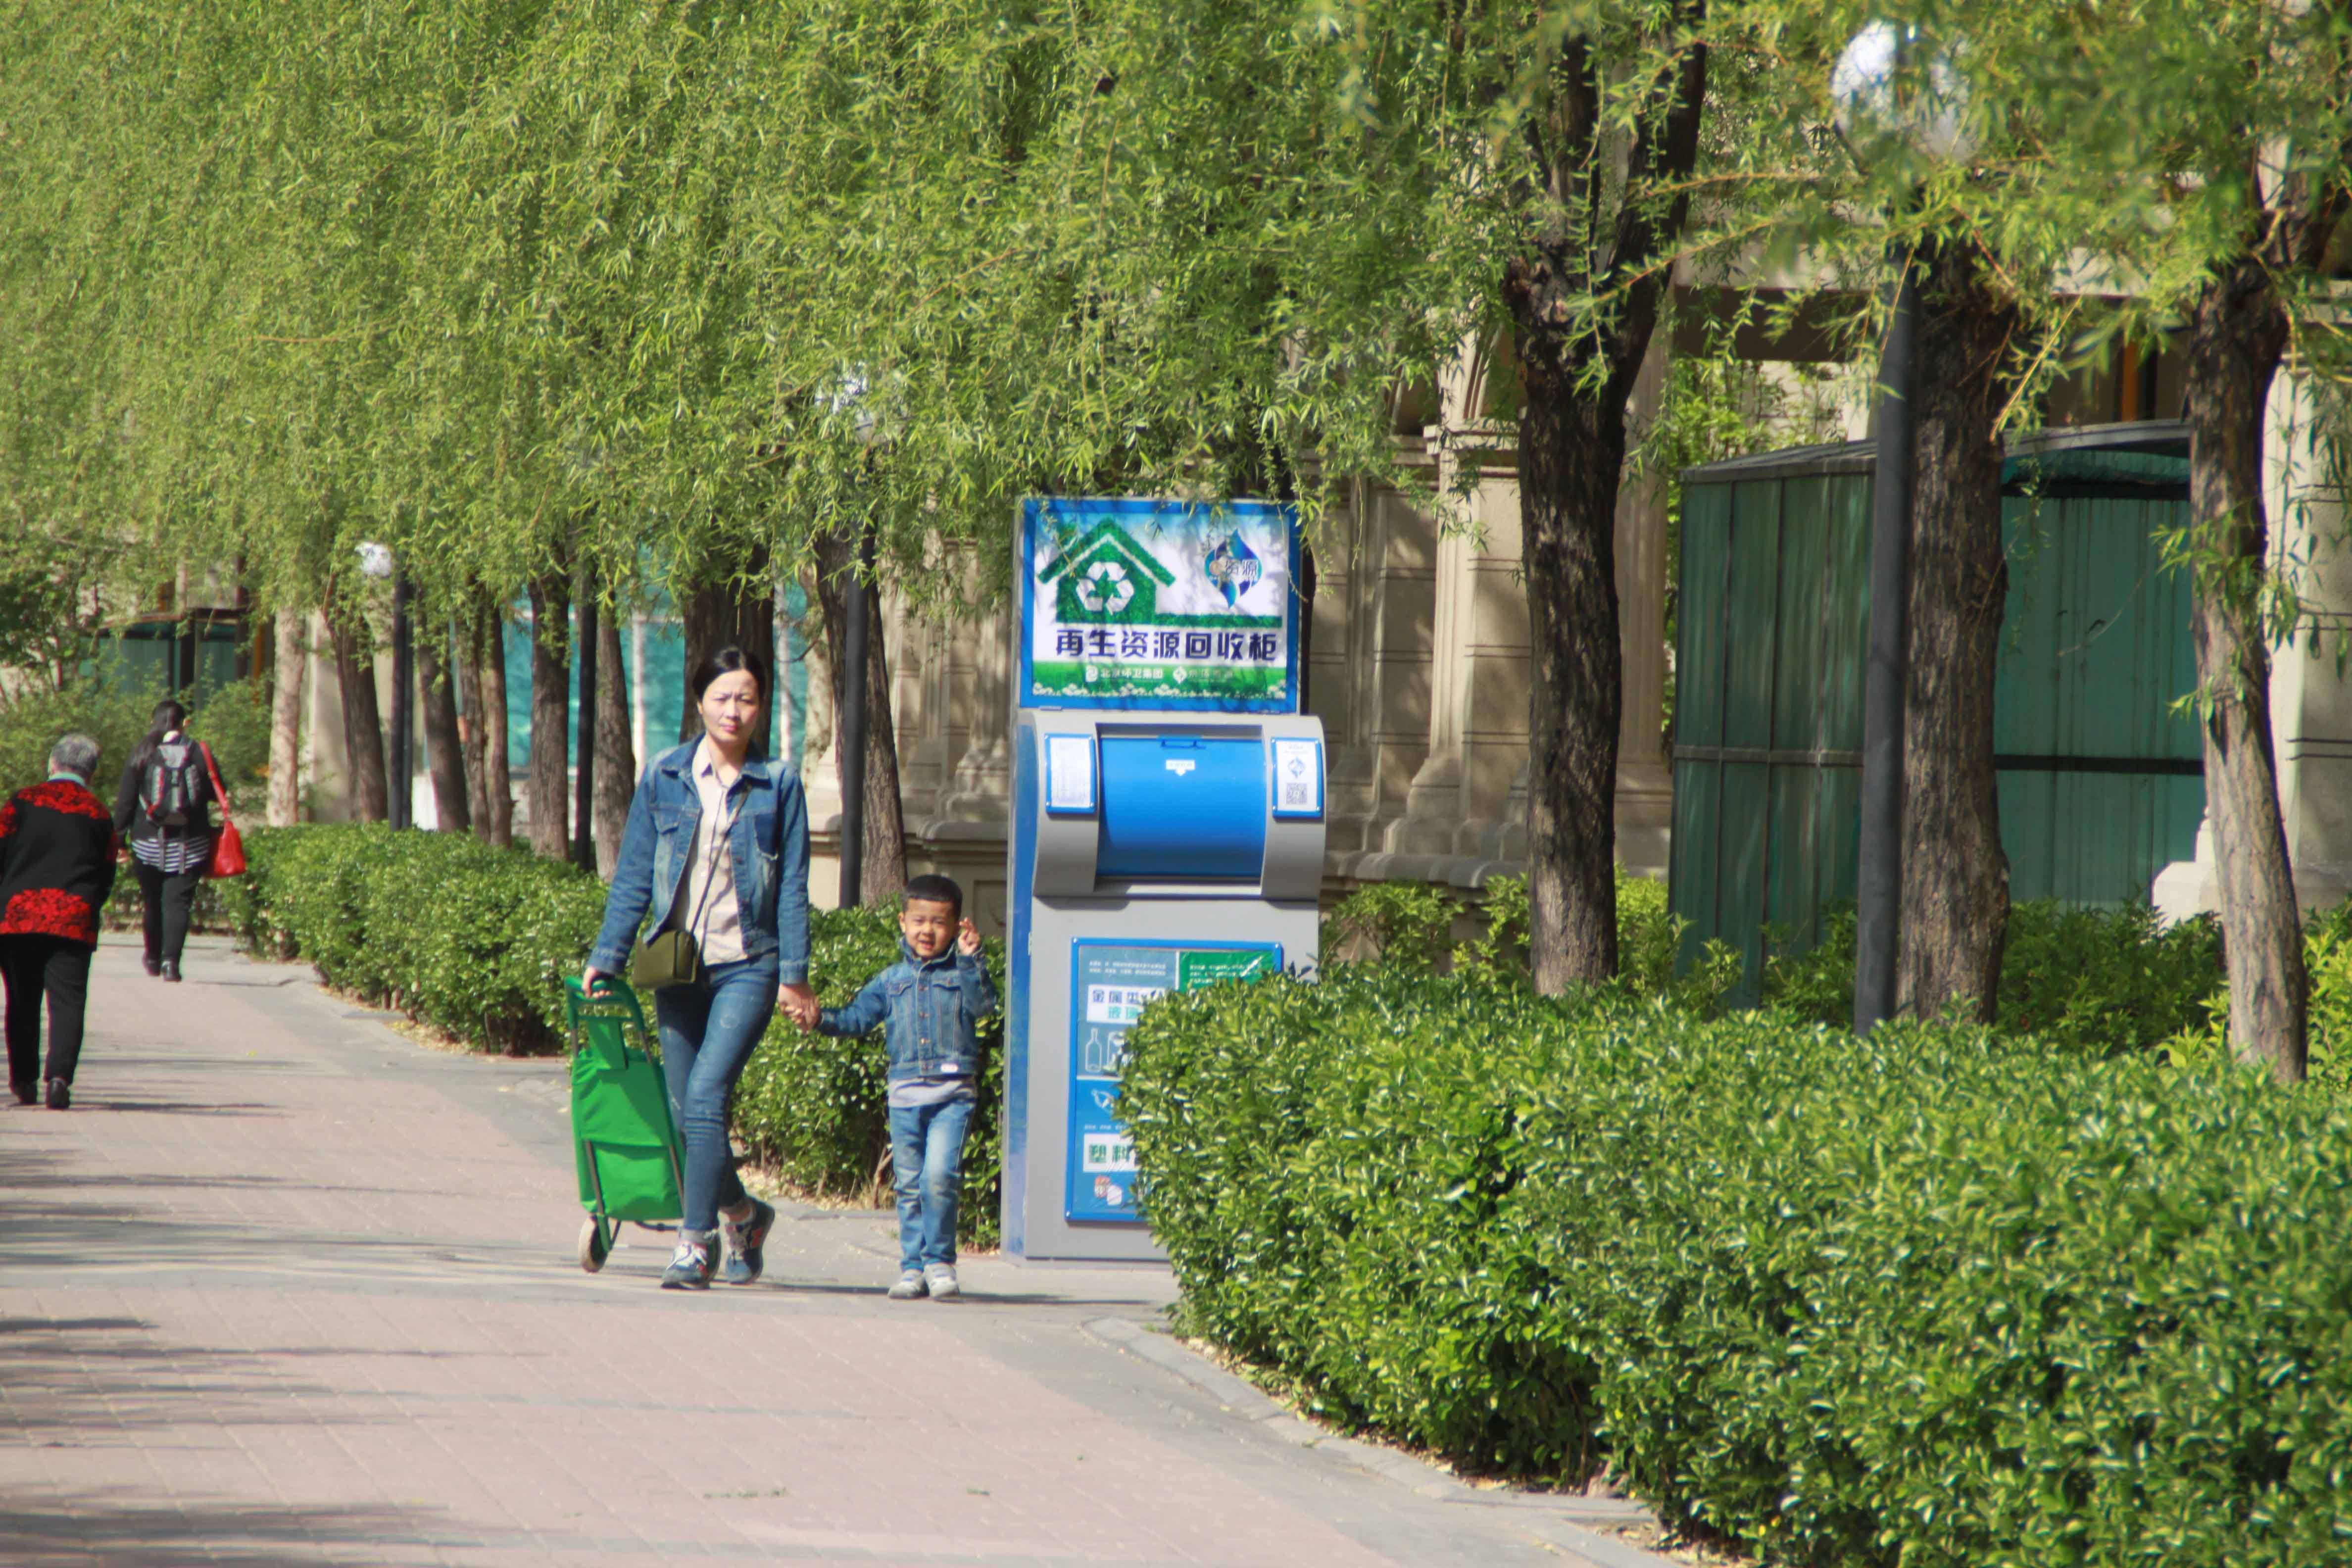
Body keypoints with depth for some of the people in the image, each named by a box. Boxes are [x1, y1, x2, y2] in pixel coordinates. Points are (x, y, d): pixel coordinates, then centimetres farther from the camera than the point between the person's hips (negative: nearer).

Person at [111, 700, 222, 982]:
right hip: (191, 844, 0)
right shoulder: (200, 754, -3)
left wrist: (119, 833, 6)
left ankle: (154, 958, 28)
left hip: (149, 844, 0)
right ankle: (171, 959, -18)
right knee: (178, 901, -2)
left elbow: (126, 800, -2)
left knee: (152, 902, 15)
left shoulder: (142, 755, -3)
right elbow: (218, 795, 5)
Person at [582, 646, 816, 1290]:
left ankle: (697, 1241, -16)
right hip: (678, 965, 3)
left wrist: (794, 974, -4)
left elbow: (792, 886, 2)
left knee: (706, 1094, -19)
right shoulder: (664, 777, 6)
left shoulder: (778, 785, 1)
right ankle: (742, 1214, 30)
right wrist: (605, 958, 4)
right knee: (686, 1111, 6)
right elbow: (634, 875, 9)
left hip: (748, 965, -3)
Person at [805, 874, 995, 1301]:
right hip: (905, 1094, 3)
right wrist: (821, 1019, -2)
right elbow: (857, 1016, 14)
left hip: (952, 1095, -3)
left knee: (939, 1177, -16)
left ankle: (939, 1261, -4)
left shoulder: (961, 976, 6)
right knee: (908, 1183, 6)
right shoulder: (891, 981, 14)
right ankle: (912, 1266, 14)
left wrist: (971, 961, -20)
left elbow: (983, 1005, -11)